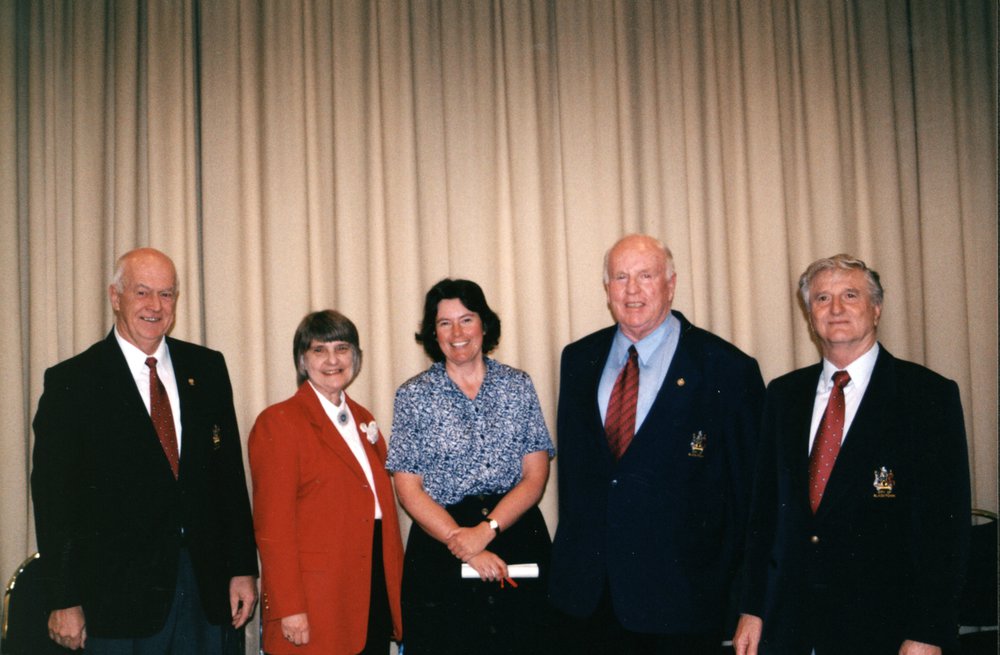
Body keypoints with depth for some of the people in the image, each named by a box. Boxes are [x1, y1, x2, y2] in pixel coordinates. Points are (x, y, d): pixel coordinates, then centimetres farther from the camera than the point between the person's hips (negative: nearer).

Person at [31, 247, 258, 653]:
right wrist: (64, 601, -6)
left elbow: (230, 472, 8)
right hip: (118, 594, -3)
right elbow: (54, 496, -4)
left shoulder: (207, 368, 7)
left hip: (206, 587, 3)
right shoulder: (71, 381, -3)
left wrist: (243, 568, 4)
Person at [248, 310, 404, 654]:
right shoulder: (279, 422, -7)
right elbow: (273, 525, -11)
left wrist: (395, 584, 10)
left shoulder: (363, 419, 14)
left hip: (377, 593, 6)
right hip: (318, 599, -6)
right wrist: (289, 609, -15)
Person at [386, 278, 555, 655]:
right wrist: (463, 544, -13)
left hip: (518, 540, 2)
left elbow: (535, 476, -1)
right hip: (440, 546, -1)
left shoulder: (518, 386, 4)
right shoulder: (413, 395, 1)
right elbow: (408, 489, -3)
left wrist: (486, 530, -14)